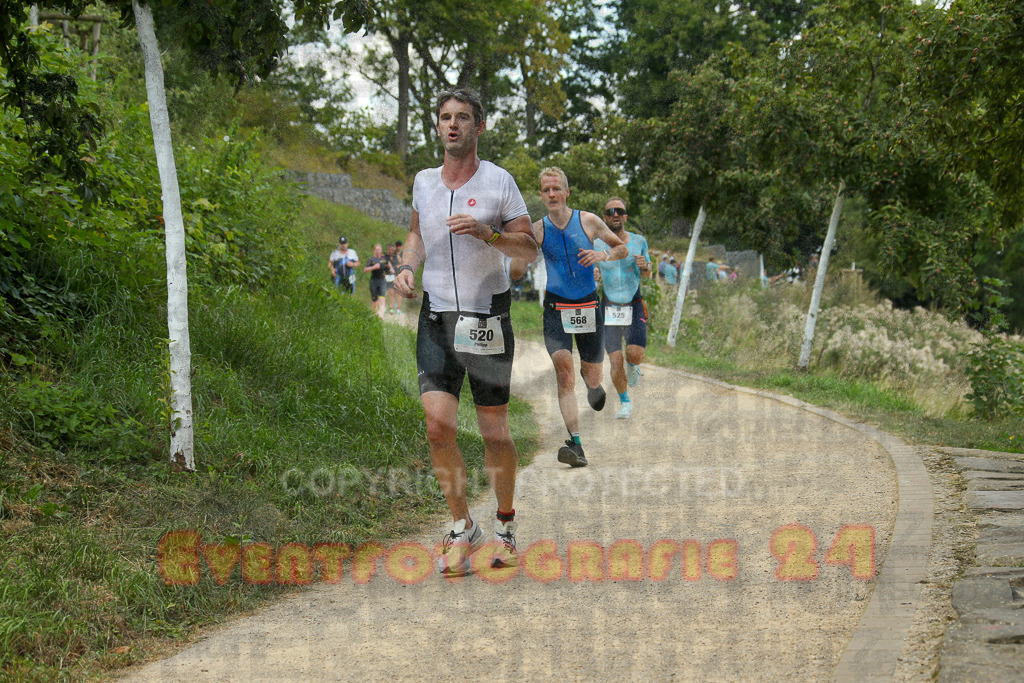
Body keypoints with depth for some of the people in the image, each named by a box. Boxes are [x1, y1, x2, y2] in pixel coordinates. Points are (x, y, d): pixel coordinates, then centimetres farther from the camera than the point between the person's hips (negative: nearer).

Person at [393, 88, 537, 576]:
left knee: (495, 432, 3)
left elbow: (529, 248, -3)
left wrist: (486, 232, -19)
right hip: (436, 316, 3)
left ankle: (505, 525, 25)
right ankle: (462, 527, 5)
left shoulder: (498, 181, -3)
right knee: (439, 424, -12)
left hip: (487, 317, -2)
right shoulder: (423, 181, 8)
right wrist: (407, 266, 5)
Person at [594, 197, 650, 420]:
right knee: (615, 362, -5)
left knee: (635, 354, -18)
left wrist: (644, 266, -11)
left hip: (634, 307, 0)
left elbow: (647, 274, 12)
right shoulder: (596, 244, -4)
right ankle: (625, 402, 20)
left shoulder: (639, 241, 0)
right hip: (609, 309, 0)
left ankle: (632, 366, 21)